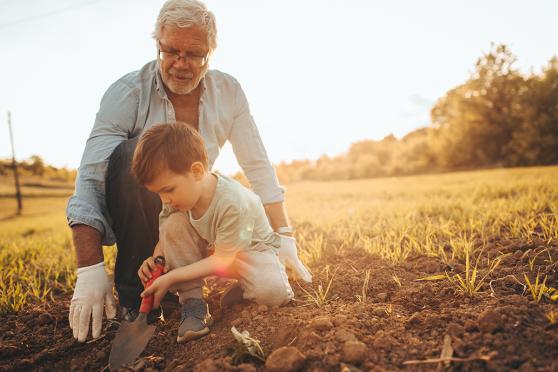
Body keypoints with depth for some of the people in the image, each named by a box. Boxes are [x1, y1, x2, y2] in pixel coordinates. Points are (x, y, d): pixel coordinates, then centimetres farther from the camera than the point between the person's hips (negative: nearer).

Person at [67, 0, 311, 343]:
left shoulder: (228, 92, -10)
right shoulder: (128, 93, -20)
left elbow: (258, 166, -9)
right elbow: (90, 180, -27)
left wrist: (284, 237, -14)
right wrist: (90, 269, -36)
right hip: (132, 213, -3)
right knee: (135, 152, -33)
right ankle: (135, 295, -20)